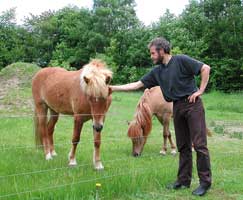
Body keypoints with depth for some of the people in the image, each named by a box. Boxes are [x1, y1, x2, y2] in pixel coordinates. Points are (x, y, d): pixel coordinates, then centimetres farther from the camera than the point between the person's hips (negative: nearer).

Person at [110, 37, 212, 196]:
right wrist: (113, 88, 6)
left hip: (193, 104, -6)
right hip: (177, 107, 7)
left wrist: (200, 91, -11)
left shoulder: (181, 60, -7)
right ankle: (184, 180, 17)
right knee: (183, 146, 10)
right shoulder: (157, 71, 11)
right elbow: (137, 84, 10)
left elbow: (206, 68, -8)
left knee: (199, 144, -7)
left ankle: (205, 182, -1)